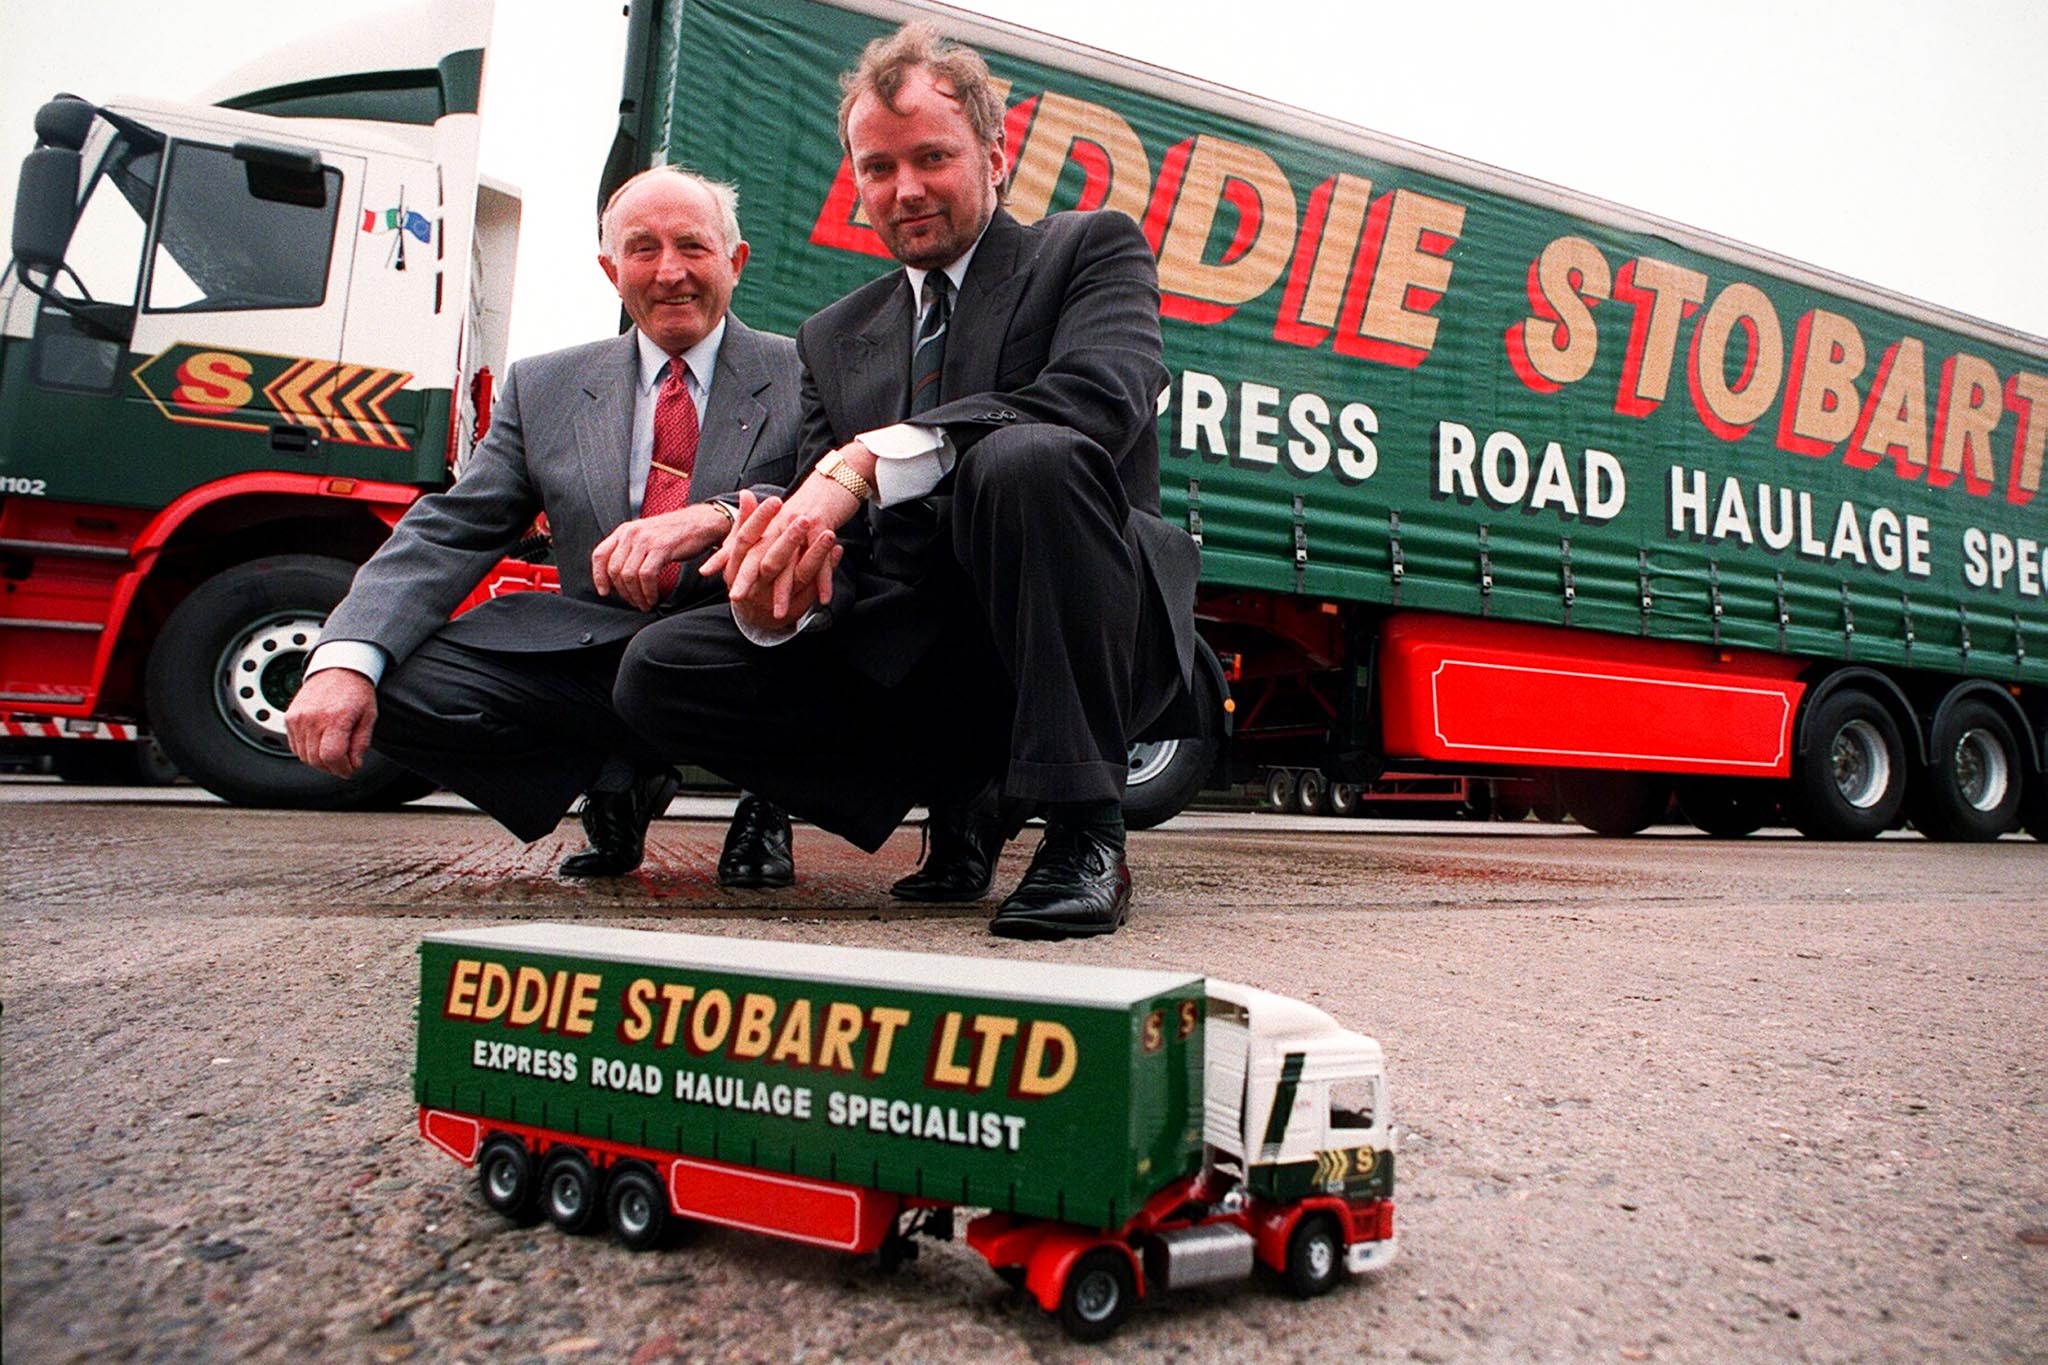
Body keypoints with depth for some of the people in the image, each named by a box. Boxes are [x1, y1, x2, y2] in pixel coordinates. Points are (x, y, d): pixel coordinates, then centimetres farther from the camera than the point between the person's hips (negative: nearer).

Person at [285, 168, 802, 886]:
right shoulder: (543, 389, 13)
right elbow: (447, 533, 4)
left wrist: (716, 516, -32)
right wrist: (344, 658, -15)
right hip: (592, 655, 3)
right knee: (394, 681, -17)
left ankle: (765, 799, -5)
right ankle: (616, 782, 6)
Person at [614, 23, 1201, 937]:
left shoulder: (1091, 248, 6)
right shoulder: (833, 339, 19)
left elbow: (1107, 392, -18)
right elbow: (836, 544, 10)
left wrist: (868, 462, -26)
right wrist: (775, 593, -17)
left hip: (1090, 651, -4)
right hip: (911, 667, 5)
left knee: (1028, 459, -34)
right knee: (657, 672, -10)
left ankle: (1084, 834, -22)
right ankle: (959, 794, 1)